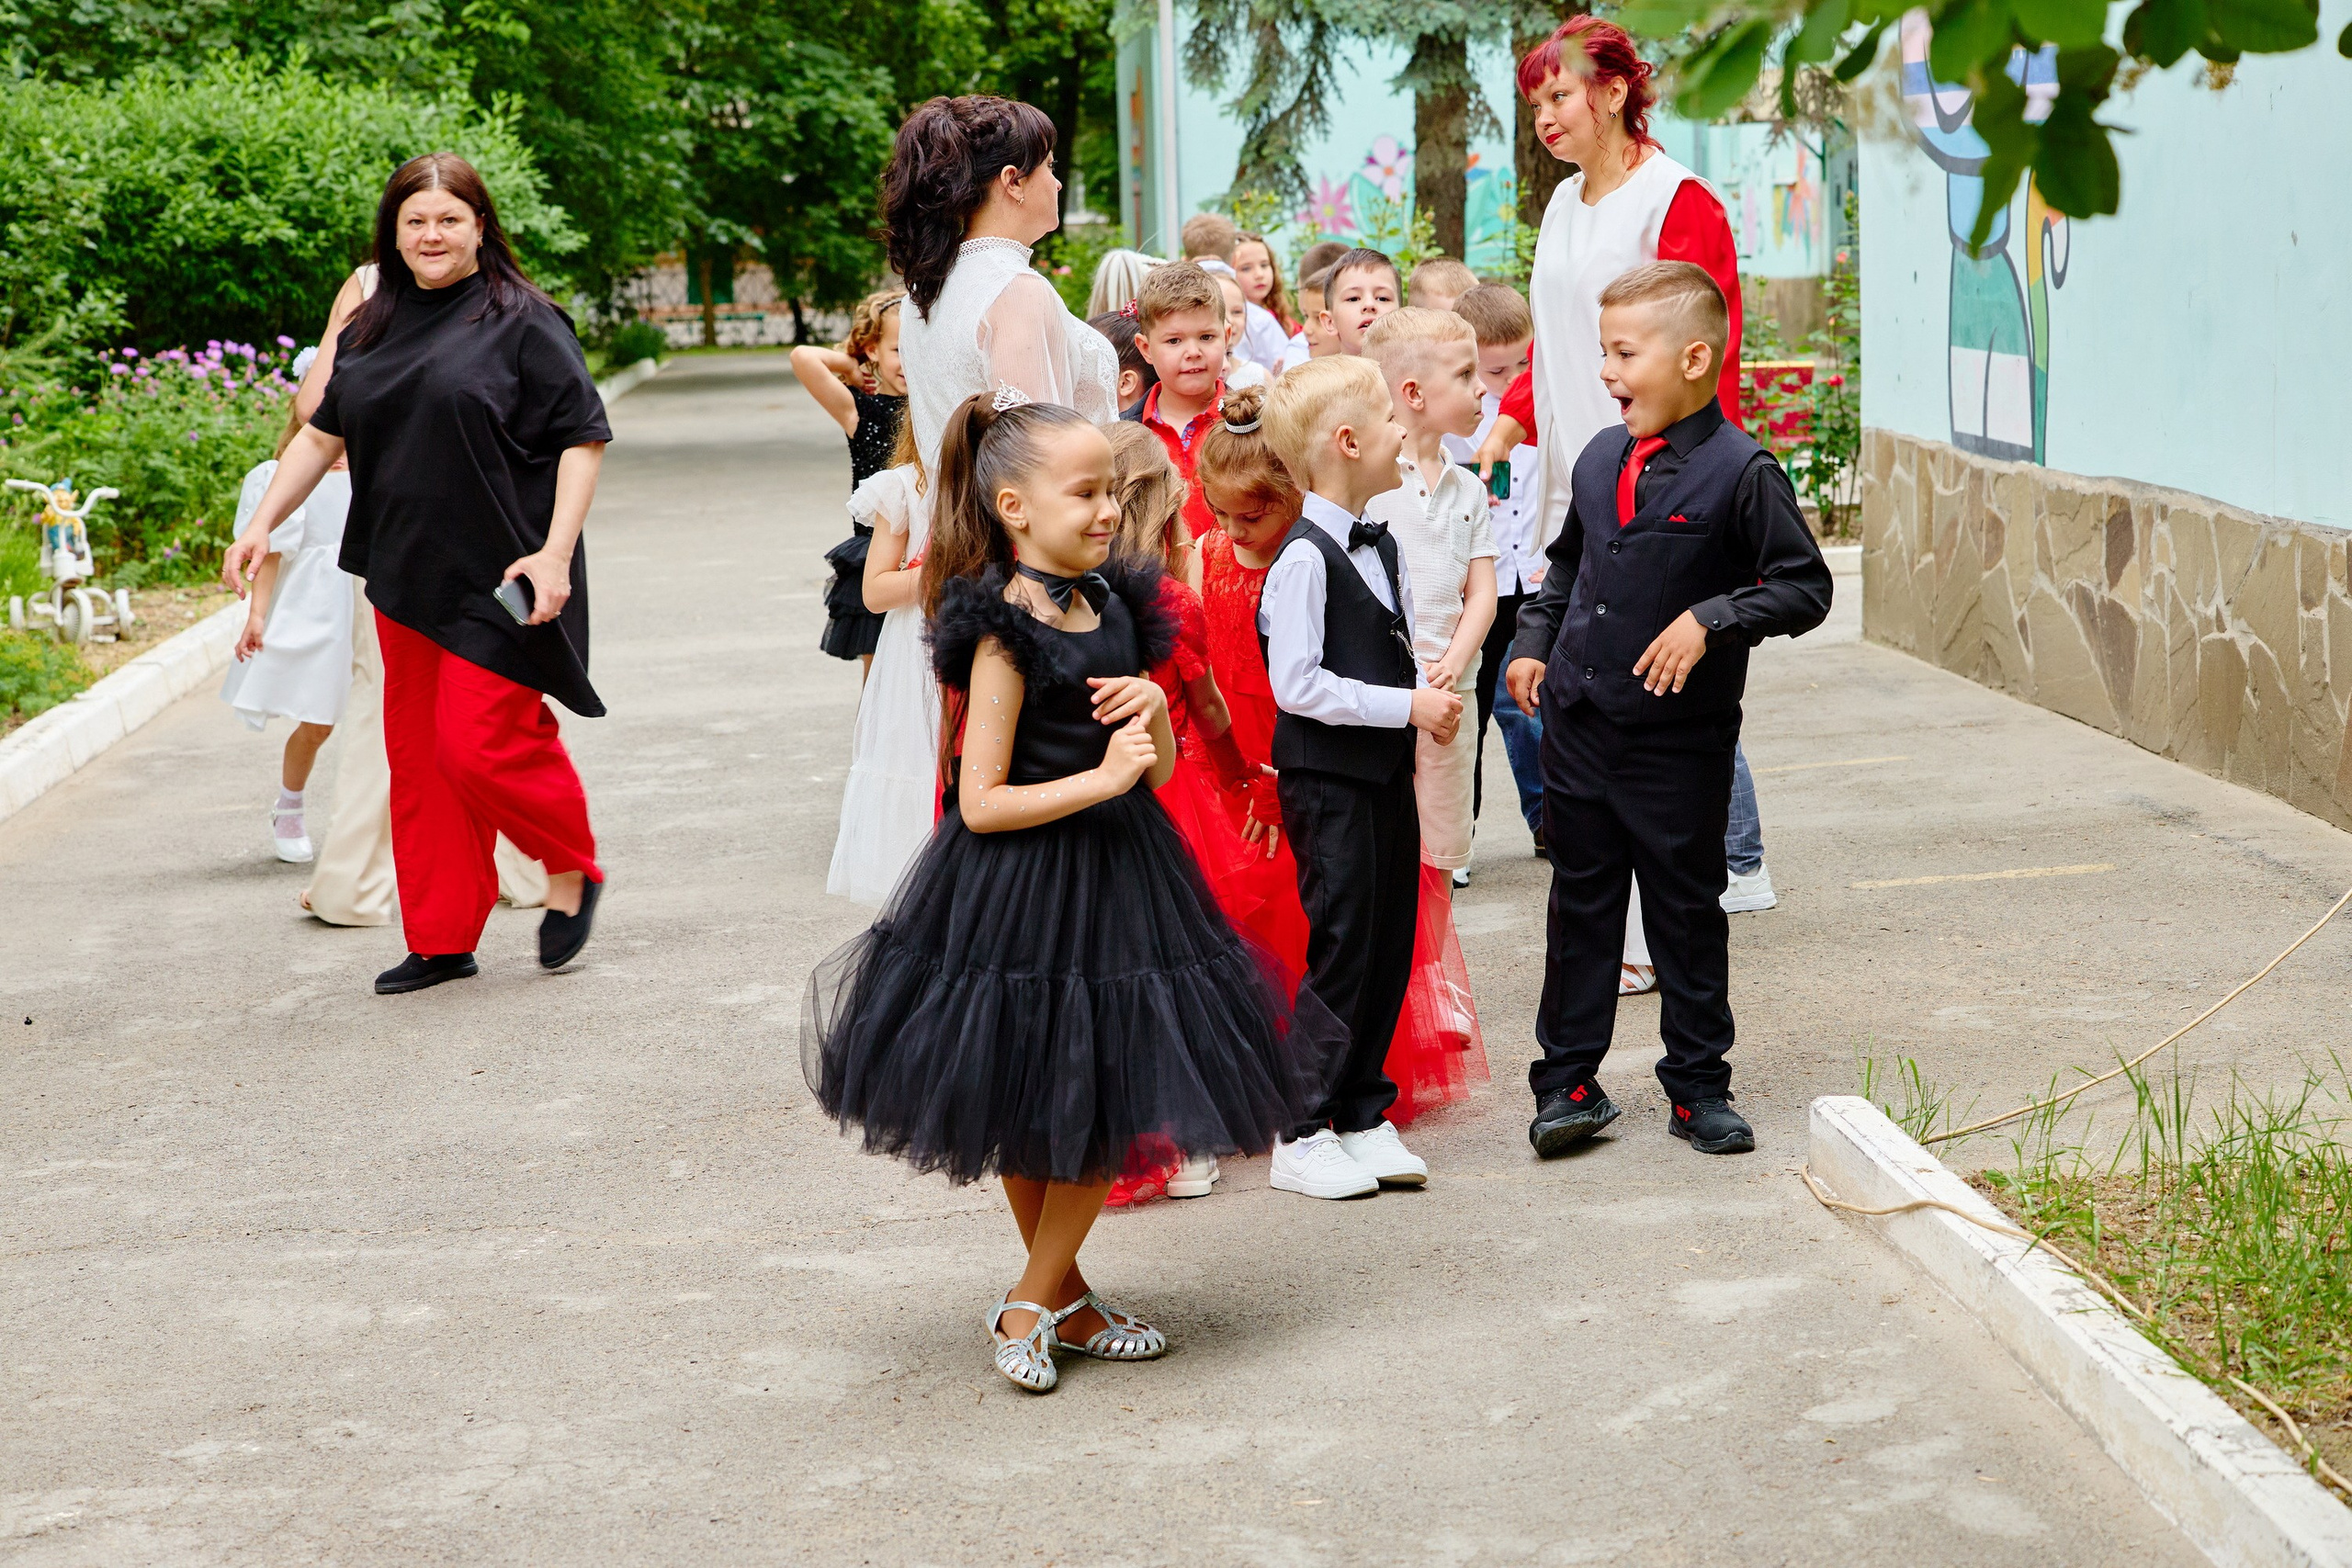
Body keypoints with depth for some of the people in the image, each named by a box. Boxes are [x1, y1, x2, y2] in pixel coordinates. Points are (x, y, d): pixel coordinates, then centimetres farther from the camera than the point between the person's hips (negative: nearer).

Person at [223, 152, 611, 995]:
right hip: (405, 578, 6)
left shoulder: (523, 322, -6)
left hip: (496, 580, -6)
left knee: (478, 744, -12)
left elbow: (581, 440, -8)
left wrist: (554, 553, -17)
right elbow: (324, 434, 20)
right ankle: (442, 940, 16)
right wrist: (262, 523, 12)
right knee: (418, 754, 7)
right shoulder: (372, 329, 12)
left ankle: (571, 871, 14)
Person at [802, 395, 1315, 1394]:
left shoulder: (1111, 606, 6)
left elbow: (1159, 771, 11)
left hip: (1119, 878, 7)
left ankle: (1035, 1303, 21)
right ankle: (1057, 1296, 20)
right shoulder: (1006, 636, -16)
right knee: (1030, 1113, 4)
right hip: (1022, 894, -7)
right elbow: (983, 803, -18)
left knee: (1106, 1106, 10)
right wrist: (1103, 776, -21)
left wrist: (1151, 706, -9)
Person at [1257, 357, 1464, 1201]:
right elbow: (1297, 683, -21)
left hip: (1385, 770, 9)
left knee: (1390, 943, 11)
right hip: (1326, 776, -9)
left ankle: (1362, 1115, 22)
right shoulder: (1304, 559, -17)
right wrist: (1406, 706, -19)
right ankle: (1300, 1138, 5)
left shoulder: (1380, 547, 12)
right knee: (1341, 950, -5)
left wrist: (1430, 695, 0)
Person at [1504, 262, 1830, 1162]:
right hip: (1579, 727, 5)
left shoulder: (1740, 472, -13)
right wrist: (1534, 642, 10)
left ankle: (1698, 1086, 19)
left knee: (1687, 911, 7)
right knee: (1580, 903, 11)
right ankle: (1567, 1081, 20)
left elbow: (1805, 588, -12)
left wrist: (1710, 620, -22)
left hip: (1681, 741, -5)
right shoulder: (1600, 460, 7)